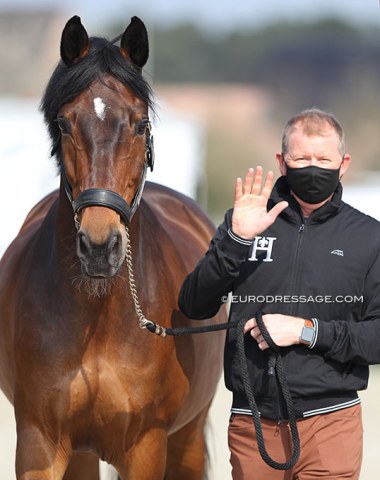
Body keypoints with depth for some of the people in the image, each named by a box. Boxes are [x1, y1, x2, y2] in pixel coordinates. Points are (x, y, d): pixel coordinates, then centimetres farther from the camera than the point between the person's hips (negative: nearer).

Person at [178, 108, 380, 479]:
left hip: (330, 423, -1)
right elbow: (193, 307, -2)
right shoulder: (245, 220, 5)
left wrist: (309, 331, -15)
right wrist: (237, 240, -15)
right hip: (251, 423, 1)